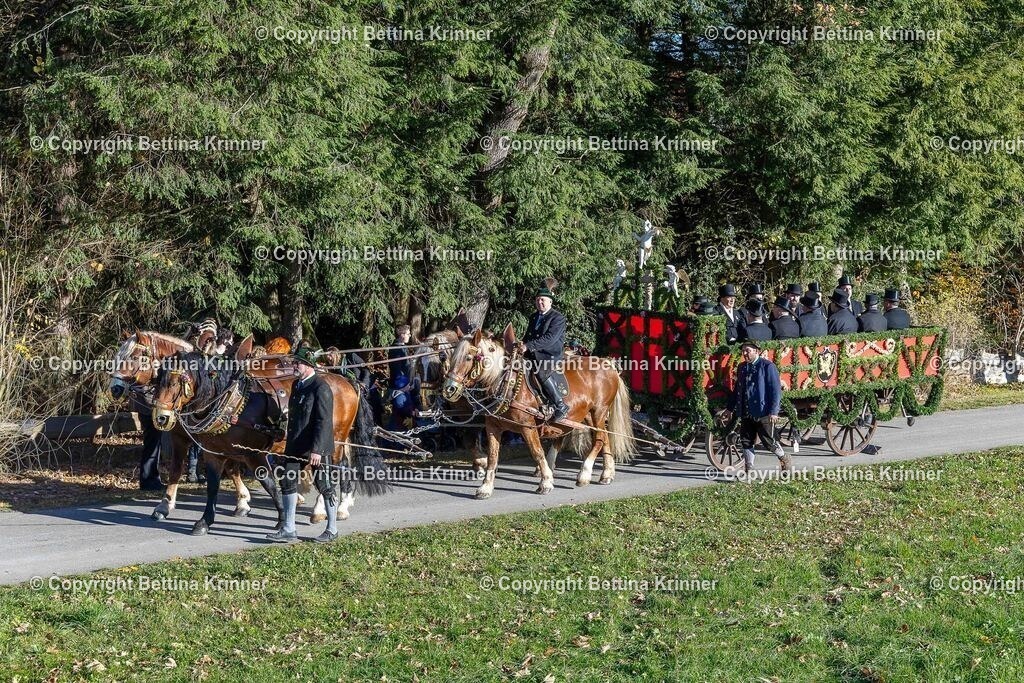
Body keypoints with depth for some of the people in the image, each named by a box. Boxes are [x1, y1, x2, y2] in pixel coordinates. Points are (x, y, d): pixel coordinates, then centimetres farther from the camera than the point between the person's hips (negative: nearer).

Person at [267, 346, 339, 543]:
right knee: (287, 481, 7)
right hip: (296, 445, 9)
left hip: (317, 447, -9)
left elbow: (324, 421, -22)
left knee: (325, 485, 3)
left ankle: (332, 529, 16)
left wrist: (316, 450, -27)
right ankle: (288, 529, 13)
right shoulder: (297, 385, 10)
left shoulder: (321, 388, -17)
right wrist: (290, 437, 20)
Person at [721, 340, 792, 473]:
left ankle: (785, 460, 24)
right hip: (746, 413, 6)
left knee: (768, 441, 2)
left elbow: (776, 390, -11)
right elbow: (737, 389, 22)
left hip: (763, 413, -6)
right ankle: (748, 469, 14)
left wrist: (773, 411, -16)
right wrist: (730, 408, 21)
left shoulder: (767, 366, -8)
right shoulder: (742, 367, 13)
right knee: (746, 441, 5)